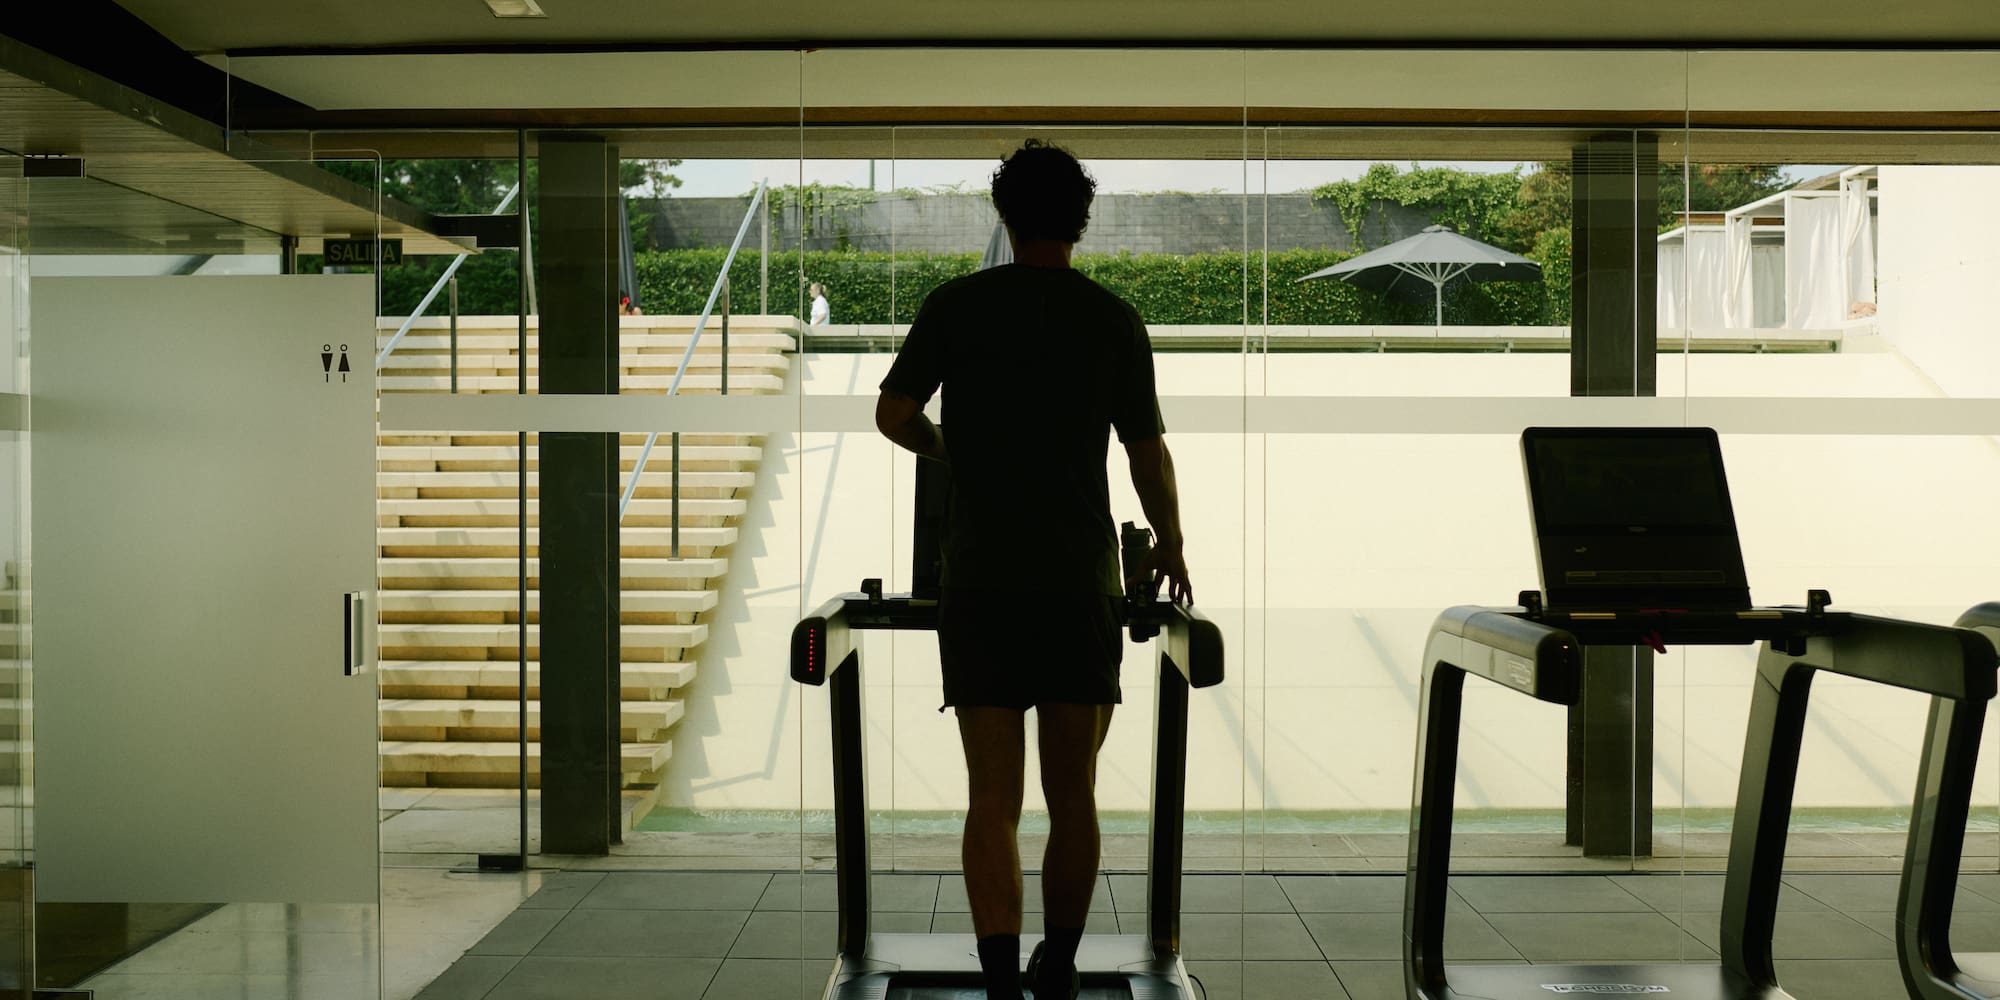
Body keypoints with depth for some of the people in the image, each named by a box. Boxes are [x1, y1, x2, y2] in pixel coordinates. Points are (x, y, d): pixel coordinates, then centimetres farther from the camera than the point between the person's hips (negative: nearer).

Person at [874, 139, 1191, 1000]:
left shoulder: (957, 305, 1)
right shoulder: (1113, 319, 2)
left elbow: (893, 415, 0)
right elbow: (1149, 454, 5)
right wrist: (1170, 546, 21)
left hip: (979, 582, 0)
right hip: (1080, 582, 1)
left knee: (994, 798, 2)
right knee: (1073, 797, 12)